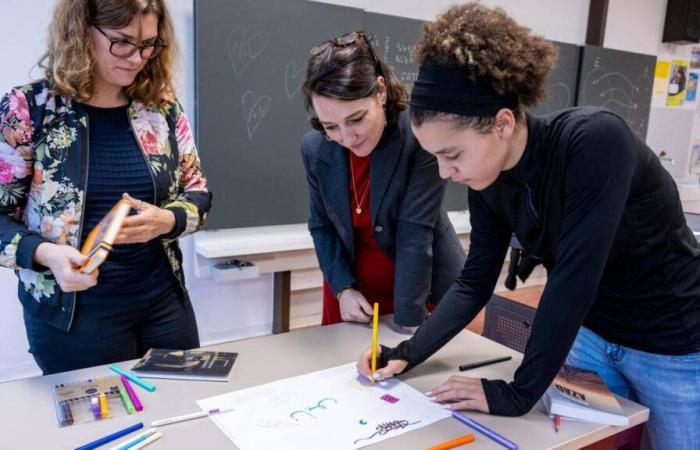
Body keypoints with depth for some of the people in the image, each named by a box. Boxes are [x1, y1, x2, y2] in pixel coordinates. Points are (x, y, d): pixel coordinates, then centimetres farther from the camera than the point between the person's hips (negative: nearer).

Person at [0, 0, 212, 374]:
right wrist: (45, 253, -24)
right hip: (72, 314, -3)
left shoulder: (163, 106, 0)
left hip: (164, 302, 4)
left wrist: (166, 220, -14)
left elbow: (198, 192, 6)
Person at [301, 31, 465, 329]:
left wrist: (408, 326, -24)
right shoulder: (315, 149, -11)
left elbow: (415, 234, -26)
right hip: (352, 291, 4)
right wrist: (342, 288, -10)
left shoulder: (422, 137, -25)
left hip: (426, 289, -3)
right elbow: (321, 225, 1)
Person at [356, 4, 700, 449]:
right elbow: (474, 284, -4)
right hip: (591, 335, 5)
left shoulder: (594, 140, -32)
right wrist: (407, 354, -13)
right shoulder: (490, 182, -11)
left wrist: (518, 394, -25)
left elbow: (573, 278, -32)